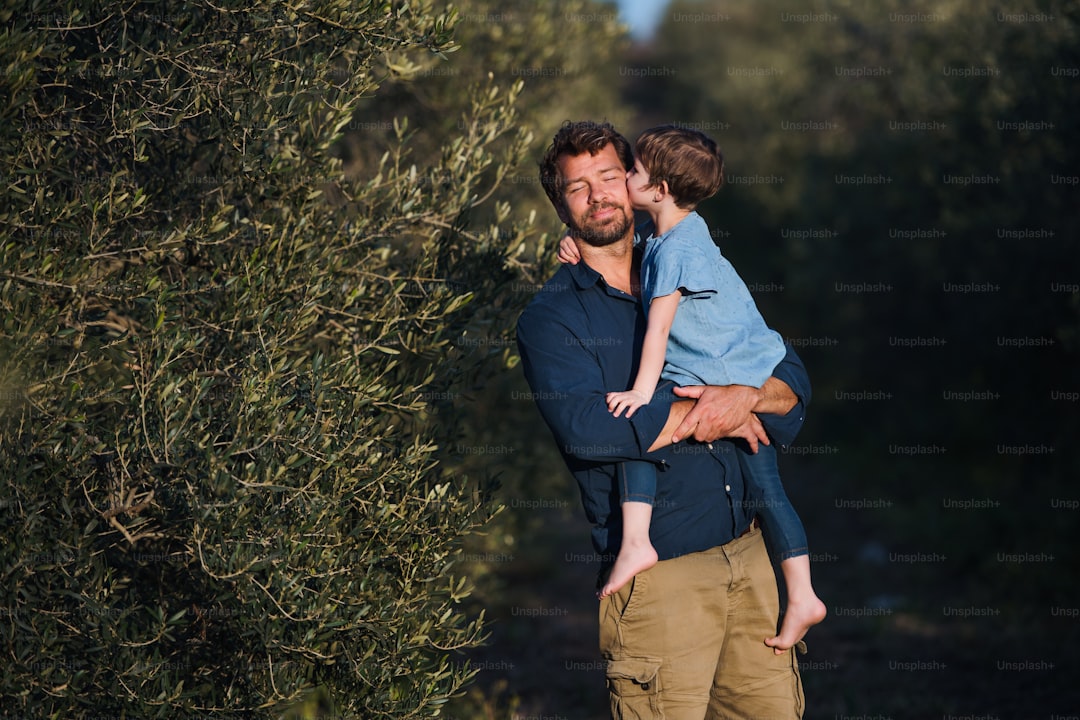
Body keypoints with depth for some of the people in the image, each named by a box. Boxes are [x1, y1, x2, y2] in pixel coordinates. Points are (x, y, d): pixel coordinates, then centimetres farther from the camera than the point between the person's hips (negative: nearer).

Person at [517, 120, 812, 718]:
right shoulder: (550, 319, -2)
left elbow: (791, 379, 11)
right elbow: (584, 427, -20)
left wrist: (746, 396, -13)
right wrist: (705, 416, -13)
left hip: (747, 552, 5)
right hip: (660, 574, -5)